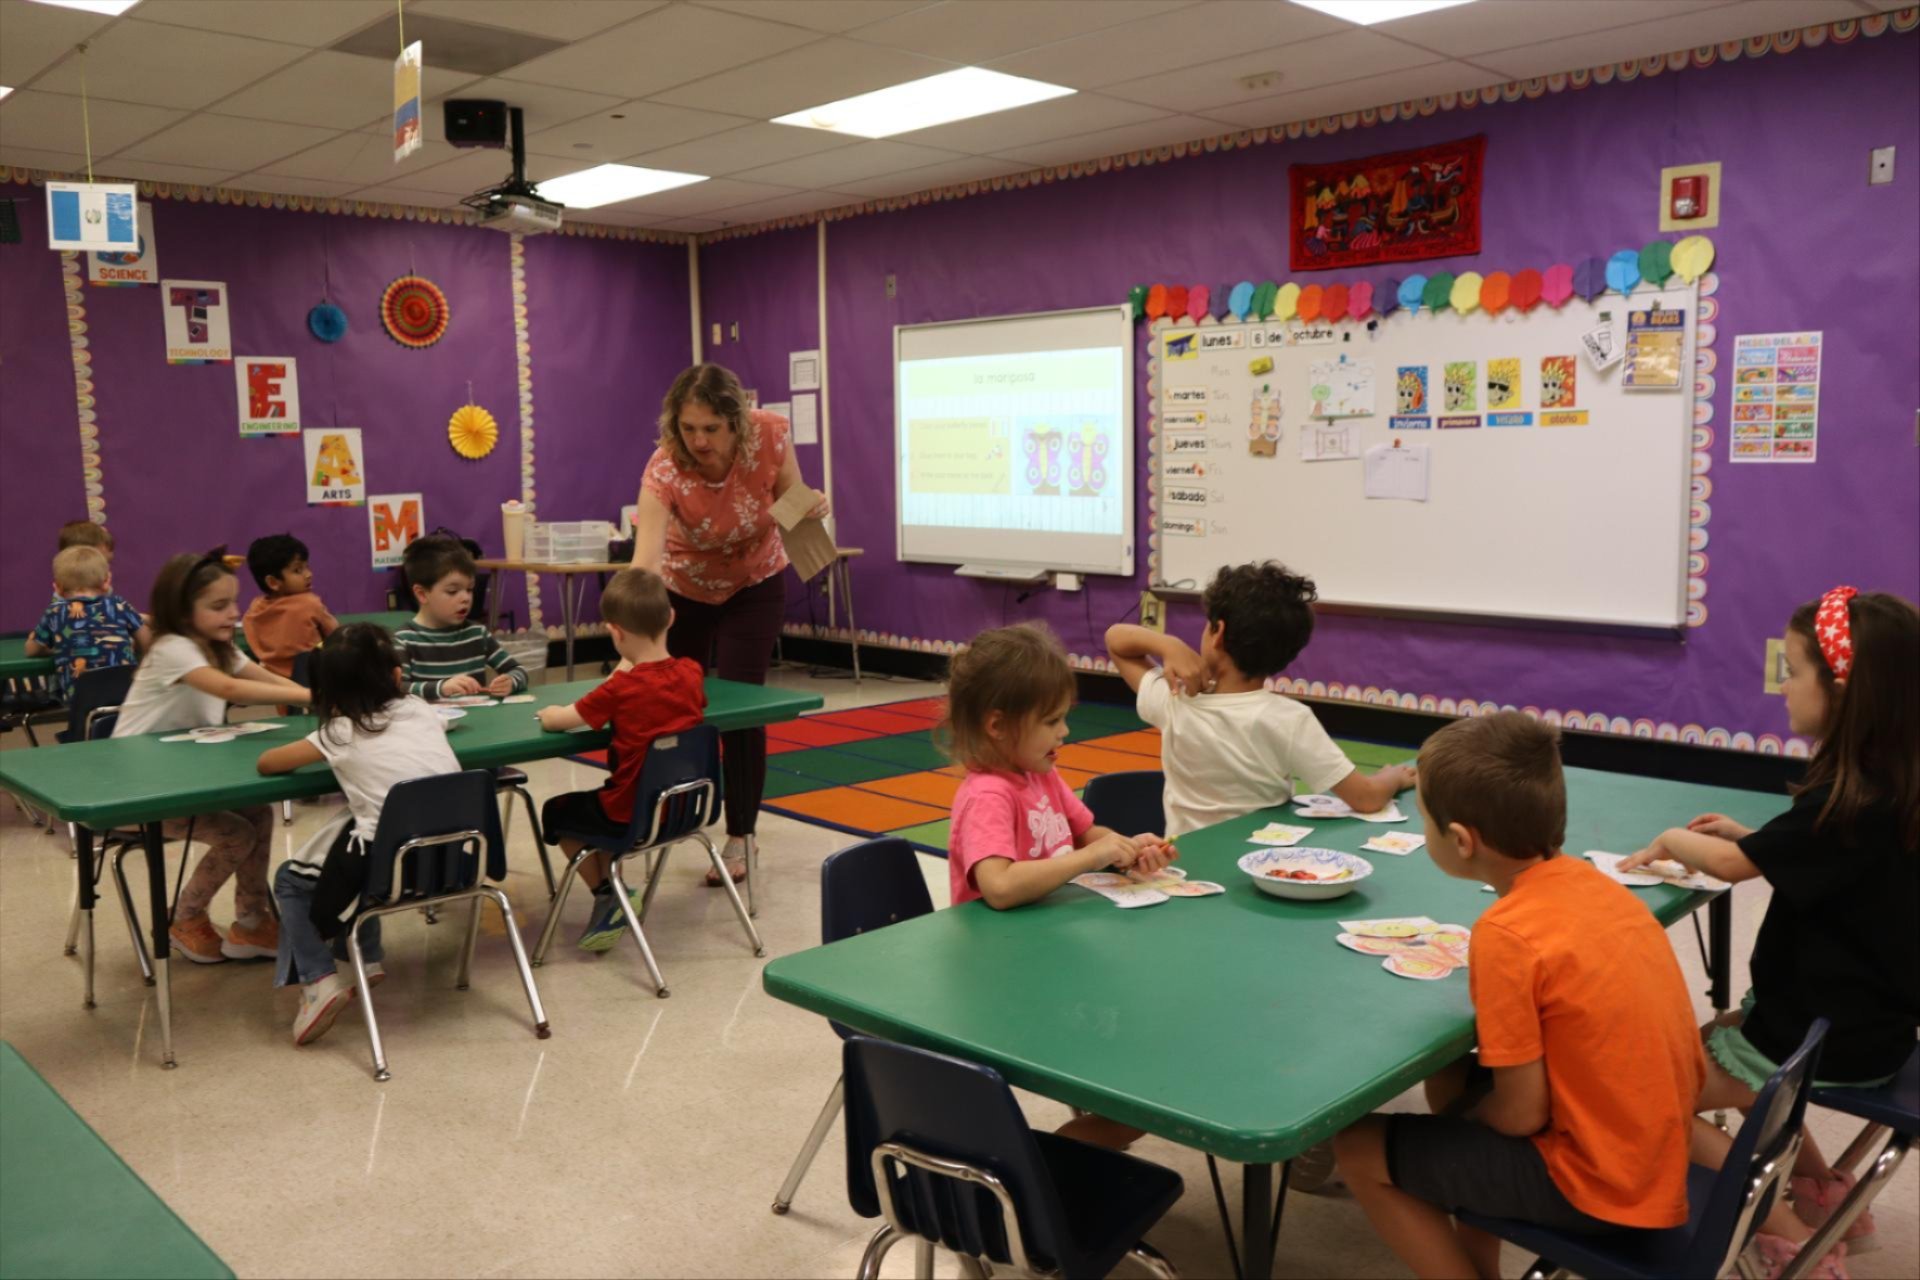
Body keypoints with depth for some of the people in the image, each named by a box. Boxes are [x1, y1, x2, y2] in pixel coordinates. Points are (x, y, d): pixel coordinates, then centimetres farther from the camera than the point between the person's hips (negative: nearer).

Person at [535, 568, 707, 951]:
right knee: (592, 803, 33)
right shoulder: (691, 673, -7)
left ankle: (608, 895, 17)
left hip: (634, 815, -6)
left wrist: (548, 711, 8)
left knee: (555, 812, 21)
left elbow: (553, 721, -16)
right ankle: (611, 892, 33)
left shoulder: (620, 689, -21)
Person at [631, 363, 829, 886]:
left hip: (754, 584, 0)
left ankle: (741, 837, 10)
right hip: (684, 588, 0)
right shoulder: (665, 468, -34)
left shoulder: (771, 436, -28)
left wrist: (812, 508, -32)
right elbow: (645, 558, -46)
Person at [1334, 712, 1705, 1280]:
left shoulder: (1506, 935, -25)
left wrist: (1457, 1112, 2)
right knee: (1448, 1080, 23)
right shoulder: (1593, 882, -2)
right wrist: (1460, 1100, 10)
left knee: (1358, 1150, 0)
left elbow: (1521, 1115, -18)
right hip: (1656, 1147, 8)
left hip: (1599, 1184, -8)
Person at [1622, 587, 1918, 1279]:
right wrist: (1751, 837, 3)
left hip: (1829, 1039, -9)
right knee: (1699, 1046, 28)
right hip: (1864, 1016, 9)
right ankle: (1826, 1194, 29)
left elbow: (1734, 865, -16)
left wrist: (1670, 841, 3)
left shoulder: (1853, 805, -28)